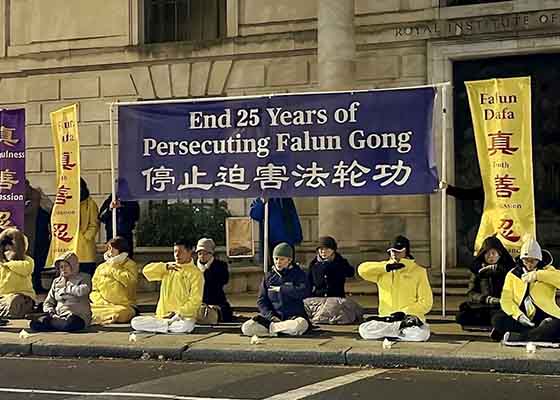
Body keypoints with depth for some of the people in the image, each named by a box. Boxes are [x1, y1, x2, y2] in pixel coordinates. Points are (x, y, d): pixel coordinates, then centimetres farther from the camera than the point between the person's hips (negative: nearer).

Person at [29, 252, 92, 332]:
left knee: (68, 324, -40)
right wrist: (51, 313, -2)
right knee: (35, 323, -25)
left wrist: (66, 288, -1)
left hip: (77, 316, -2)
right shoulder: (57, 281, 21)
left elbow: (83, 291, -17)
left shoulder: (84, 278, 7)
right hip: (58, 315, 2)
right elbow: (48, 302, 20)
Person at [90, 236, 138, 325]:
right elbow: (94, 288, 18)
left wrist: (114, 267, -7)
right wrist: (100, 300, -2)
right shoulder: (101, 267, 18)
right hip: (102, 305, 3)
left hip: (123, 306, -3)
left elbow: (130, 281, -15)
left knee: (120, 313, -38)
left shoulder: (131, 265, 5)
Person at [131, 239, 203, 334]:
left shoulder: (196, 273, -1)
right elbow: (147, 271, 2)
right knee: (135, 322, -15)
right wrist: (166, 267, -10)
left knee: (185, 326, -40)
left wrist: (178, 314, -17)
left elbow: (195, 301, -8)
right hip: (162, 316, 5)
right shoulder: (168, 269, 15)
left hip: (183, 317, -5)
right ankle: (171, 325, -11)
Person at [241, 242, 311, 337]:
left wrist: (281, 289, -9)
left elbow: (304, 292, -16)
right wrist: (271, 316, -9)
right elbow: (261, 300, 8)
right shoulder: (269, 276, 12)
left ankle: (272, 327, -13)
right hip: (272, 317, 3)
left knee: (300, 325, -40)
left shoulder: (298, 274, 3)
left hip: (294, 317, -3)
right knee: (246, 327, -20)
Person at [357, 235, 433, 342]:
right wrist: (387, 267, -15)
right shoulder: (383, 269, 9)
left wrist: (405, 313, -13)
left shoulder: (418, 271, 2)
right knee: (364, 330, -26)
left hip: (411, 317, -3)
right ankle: (404, 328, -14)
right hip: (386, 319, 3)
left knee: (421, 334, -35)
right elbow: (362, 269, -10)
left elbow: (426, 303, 0)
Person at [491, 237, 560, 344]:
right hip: (521, 319, 2)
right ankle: (539, 333, -28)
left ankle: (514, 337, -33)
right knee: (497, 319, -25)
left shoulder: (548, 271, 9)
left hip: (544, 317, -2)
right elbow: (506, 299, 1)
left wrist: (538, 275, -22)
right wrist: (518, 315, -18)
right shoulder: (513, 274, 12)